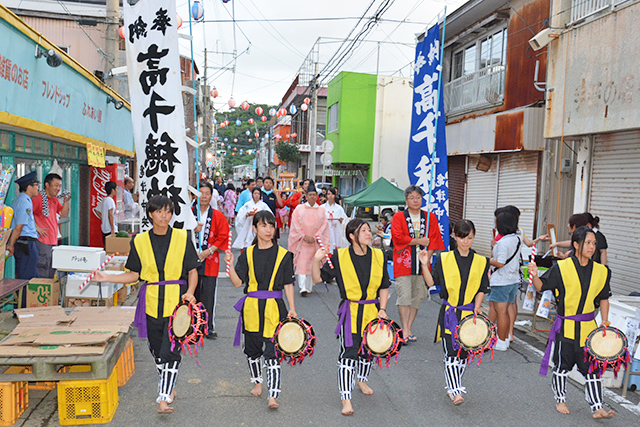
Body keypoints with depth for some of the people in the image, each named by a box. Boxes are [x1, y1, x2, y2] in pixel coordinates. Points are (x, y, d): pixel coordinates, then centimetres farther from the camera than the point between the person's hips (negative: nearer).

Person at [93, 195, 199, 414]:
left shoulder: (182, 238, -1)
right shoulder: (140, 241, 5)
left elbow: (192, 271, 2)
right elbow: (134, 275, 10)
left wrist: (190, 292, -13)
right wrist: (106, 277, 2)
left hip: (176, 300, -3)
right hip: (151, 302, 3)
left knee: (171, 350, -10)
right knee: (156, 349, 13)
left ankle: (164, 398, -4)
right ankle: (169, 387, 34)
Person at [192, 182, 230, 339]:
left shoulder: (218, 216, 2)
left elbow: (223, 238, 0)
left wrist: (207, 252, -10)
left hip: (210, 261, -1)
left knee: (209, 295, -1)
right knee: (192, 293, 5)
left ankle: (209, 327, 11)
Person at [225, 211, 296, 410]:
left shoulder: (283, 255, 0)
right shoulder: (247, 254, 4)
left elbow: (288, 285, 3)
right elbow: (238, 282, -1)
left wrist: (292, 309, -3)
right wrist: (230, 264, -15)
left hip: (274, 308, -3)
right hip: (252, 309, 3)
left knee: (272, 352, -8)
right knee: (252, 349, 16)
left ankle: (273, 395, -3)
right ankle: (257, 382, 39)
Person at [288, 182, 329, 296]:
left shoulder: (321, 210, 8)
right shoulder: (299, 209, 4)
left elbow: (324, 225, 3)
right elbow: (295, 224, 0)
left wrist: (315, 237, -9)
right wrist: (304, 236, -10)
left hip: (315, 242, 2)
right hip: (302, 241, -1)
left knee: (312, 264, 4)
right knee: (302, 263, -10)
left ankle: (309, 287, 14)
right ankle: (303, 287, -12)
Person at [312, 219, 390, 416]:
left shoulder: (378, 256, -1)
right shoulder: (340, 257, -9)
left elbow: (384, 287, 6)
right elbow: (319, 278, -4)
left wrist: (382, 309, -3)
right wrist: (317, 261, -21)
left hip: (372, 310, 4)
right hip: (350, 312, -3)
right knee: (348, 353, -9)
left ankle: (362, 379, 47)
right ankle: (346, 398, 0)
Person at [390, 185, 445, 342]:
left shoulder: (430, 217, 10)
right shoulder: (398, 217, 3)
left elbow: (434, 240, 5)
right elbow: (398, 237, -9)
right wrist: (419, 241, -8)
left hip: (422, 264, 3)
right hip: (403, 263, -3)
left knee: (417, 297, 6)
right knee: (404, 297, -7)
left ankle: (408, 329, 17)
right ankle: (405, 331, -3)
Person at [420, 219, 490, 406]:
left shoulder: (481, 261, 4)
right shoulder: (444, 259, 0)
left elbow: (482, 289, 6)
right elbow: (431, 282, 1)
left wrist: (477, 306, -8)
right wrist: (425, 265, -12)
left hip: (469, 313, 2)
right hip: (449, 312, -2)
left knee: (464, 352, 10)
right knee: (451, 352, -9)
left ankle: (453, 386, 27)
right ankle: (455, 390, -3)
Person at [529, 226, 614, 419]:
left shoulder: (601, 271, 3)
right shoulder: (562, 268, -9)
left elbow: (603, 298, 13)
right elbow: (541, 287, -6)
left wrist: (604, 320, 3)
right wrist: (535, 276, -27)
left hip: (589, 327, 3)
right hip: (566, 326, -3)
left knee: (593, 367, 5)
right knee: (562, 365, 9)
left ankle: (597, 407, 16)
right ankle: (560, 400, 28)